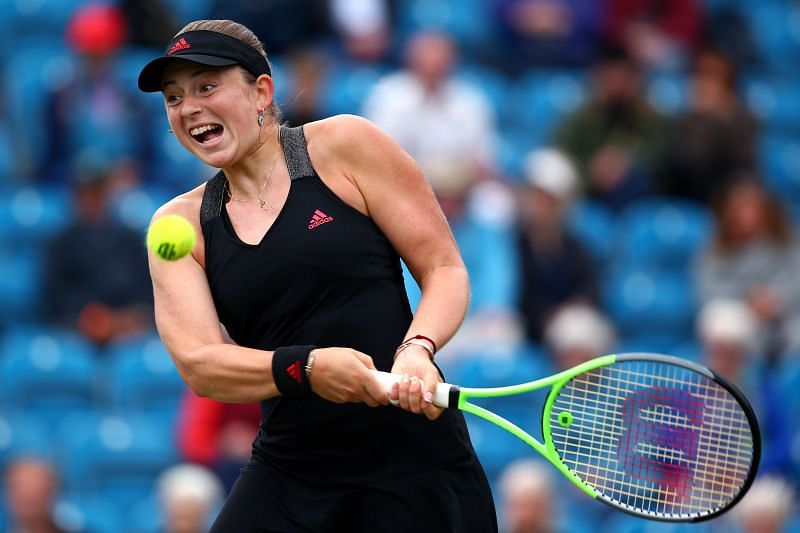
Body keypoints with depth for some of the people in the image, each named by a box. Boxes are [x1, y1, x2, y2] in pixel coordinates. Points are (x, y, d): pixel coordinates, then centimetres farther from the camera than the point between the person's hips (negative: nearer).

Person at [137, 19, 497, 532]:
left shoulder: (343, 144, -1)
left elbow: (445, 269, -1)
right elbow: (197, 364, -5)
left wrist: (416, 349, -22)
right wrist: (305, 368, -22)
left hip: (413, 458, -3)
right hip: (287, 482, 3)